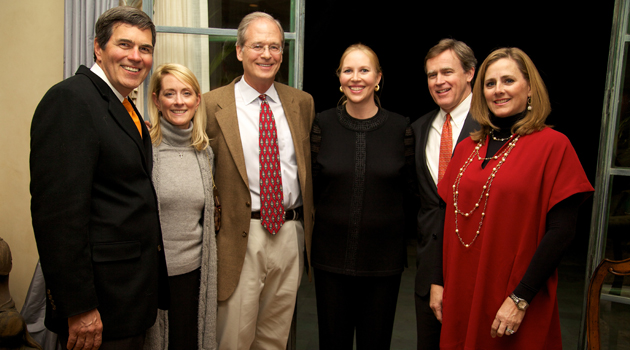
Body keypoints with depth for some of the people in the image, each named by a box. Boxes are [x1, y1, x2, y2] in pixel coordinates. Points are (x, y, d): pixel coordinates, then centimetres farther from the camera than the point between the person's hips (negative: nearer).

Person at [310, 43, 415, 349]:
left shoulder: (401, 128, -3)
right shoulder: (323, 124, -2)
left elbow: (409, 189, 5)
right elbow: (311, 185, 4)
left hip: (384, 258, 0)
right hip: (331, 255, 0)